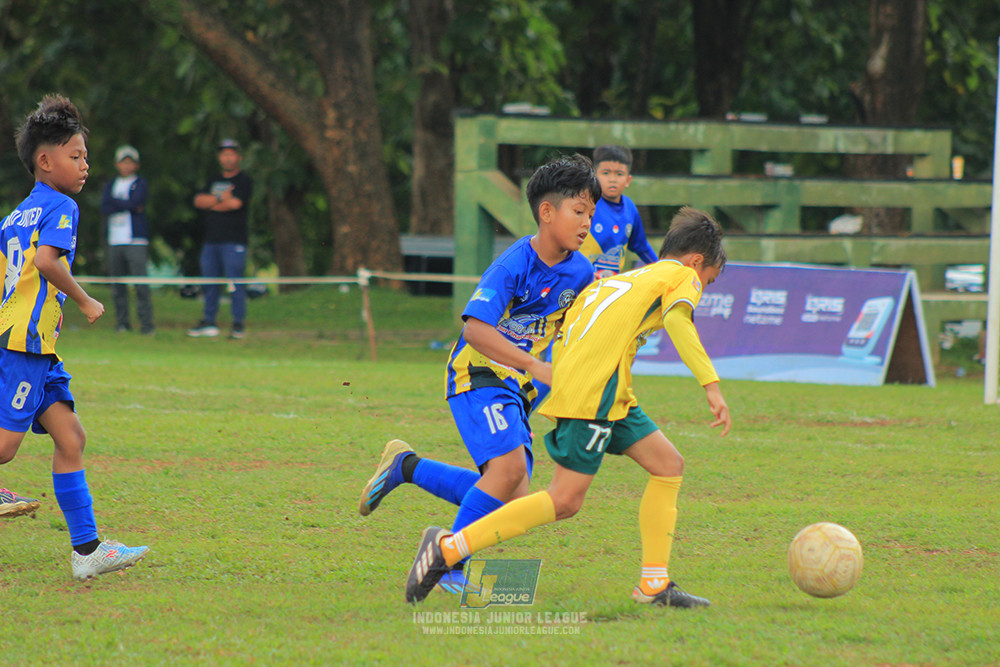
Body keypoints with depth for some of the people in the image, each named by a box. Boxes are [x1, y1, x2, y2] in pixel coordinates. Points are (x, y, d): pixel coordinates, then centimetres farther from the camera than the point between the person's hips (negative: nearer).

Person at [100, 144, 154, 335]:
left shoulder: (140, 183, 7)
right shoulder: (111, 185, 18)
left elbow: (135, 202, -11)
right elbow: (104, 209, 2)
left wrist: (114, 201, 2)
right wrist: (130, 206, -6)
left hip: (136, 240, -4)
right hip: (114, 241, 4)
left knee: (141, 284, -11)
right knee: (117, 286, 2)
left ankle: (146, 324, -12)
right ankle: (123, 322, 8)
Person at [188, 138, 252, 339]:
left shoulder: (244, 181, 2)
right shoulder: (214, 181, 21)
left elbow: (235, 203, -12)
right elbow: (198, 200, 8)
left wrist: (210, 205, 1)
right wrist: (220, 199, -7)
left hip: (233, 241, -6)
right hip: (211, 239, 6)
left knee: (235, 282, -10)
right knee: (209, 282, 7)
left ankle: (238, 324, -8)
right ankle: (208, 321, 14)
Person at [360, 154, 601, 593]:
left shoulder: (580, 272, 3)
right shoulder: (515, 264, -20)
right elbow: (476, 328, -30)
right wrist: (536, 366, -35)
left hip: (516, 390, 8)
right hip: (478, 376, -8)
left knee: (512, 498, 1)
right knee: (509, 467, -25)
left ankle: (407, 467, 18)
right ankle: (449, 564, -11)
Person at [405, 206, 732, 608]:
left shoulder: (622, 279, 31)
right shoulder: (681, 276, 8)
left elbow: (564, 325, 29)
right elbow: (677, 320, -13)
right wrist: (711, 385, -19)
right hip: (596, 388, -9)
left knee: (668, 465, 13)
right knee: (565, 499, -11)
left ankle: (654, 585, 10)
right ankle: (447, 548, -11)